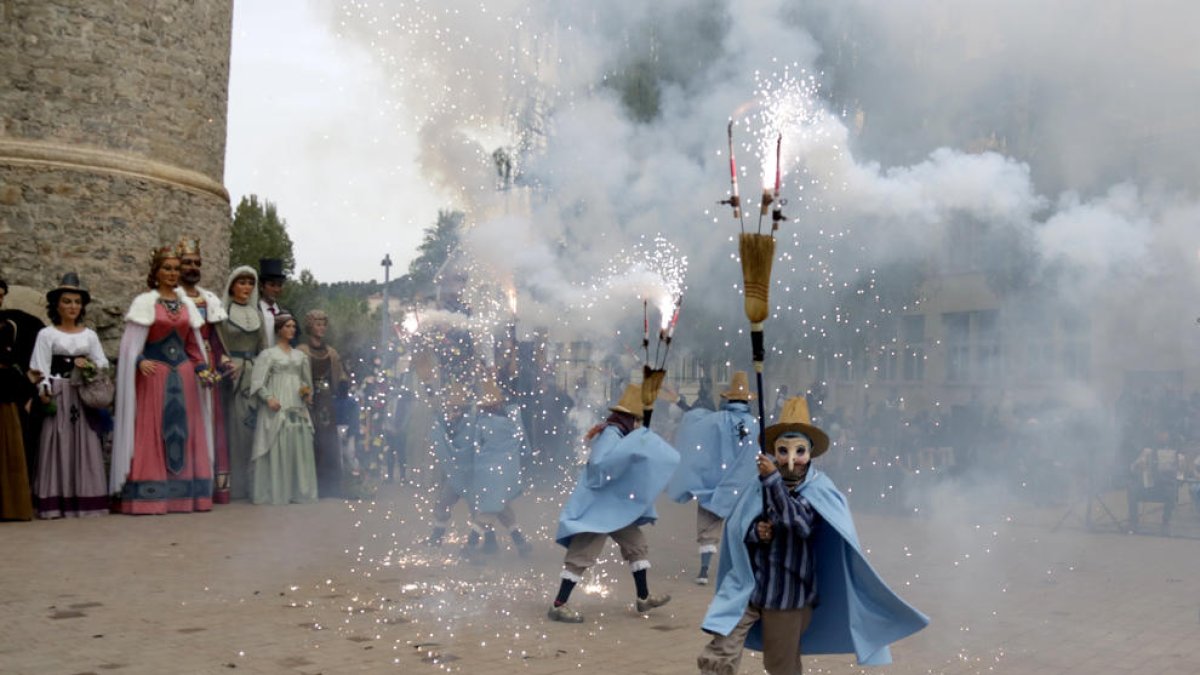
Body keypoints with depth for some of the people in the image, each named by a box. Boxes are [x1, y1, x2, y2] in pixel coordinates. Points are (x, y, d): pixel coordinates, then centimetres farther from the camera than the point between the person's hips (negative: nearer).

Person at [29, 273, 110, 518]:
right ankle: (56, 502, -5)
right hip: (58, 396, -3)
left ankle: (85, 500, 4)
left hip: (84, 397, 3)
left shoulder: (89, 335, 11)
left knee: (85, 447, 1)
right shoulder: (47, 334, 1)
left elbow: (104, 364, 12)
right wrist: (44, 392, -16)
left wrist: (89, 364, -6)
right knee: (58, 447, -6)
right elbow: (41, 367, -5)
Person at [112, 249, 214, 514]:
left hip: (183, 374, 5)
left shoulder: (186, 303, 13)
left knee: (184, 429, 2)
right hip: (154, 374, -4)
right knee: (153, 431, -6)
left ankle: (184, 495, 5)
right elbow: (132, 343, -4)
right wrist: (140, 361, -21)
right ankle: (151, 497, -6)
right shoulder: (144, 302, 1)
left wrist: (202, 367, 8)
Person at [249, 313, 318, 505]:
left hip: (298, 408, 5)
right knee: (277, 449, -6)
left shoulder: (300, 355, 17)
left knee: (299, 448, 3)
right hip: (277, 409, -5)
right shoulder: (268, 354, 1)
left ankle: (298, 490, 9)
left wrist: (308, 394, 5)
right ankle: (275, 491, -1)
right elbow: (258, 381, -5)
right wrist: (268, 398, -18)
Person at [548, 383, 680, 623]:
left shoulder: (618, 433, 9)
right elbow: (598, 462, -38)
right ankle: (559, 605, -3)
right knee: (582, 554, -9)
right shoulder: (611, 435, -20)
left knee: (637, 543, 17)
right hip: (597, 507, -10)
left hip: (617, 507, 11)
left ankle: (644, 598, 28)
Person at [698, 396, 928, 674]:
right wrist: (756, 532, -18)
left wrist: (774, 480, -28)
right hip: (749, 585, 1)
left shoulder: (818, 490, -9)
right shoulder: (761, 485, -6)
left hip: (788, 592, -1)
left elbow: (800, 524, -27)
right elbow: (736, 528, 3)